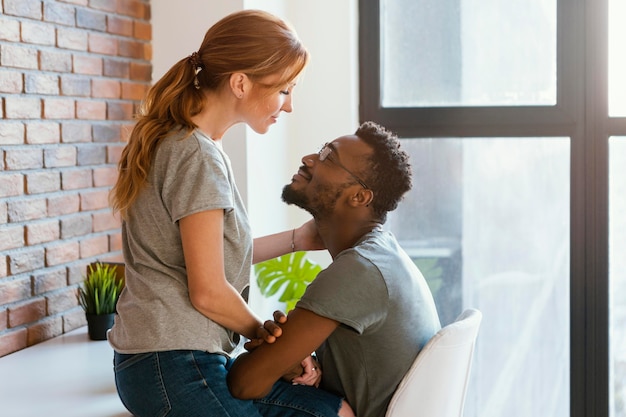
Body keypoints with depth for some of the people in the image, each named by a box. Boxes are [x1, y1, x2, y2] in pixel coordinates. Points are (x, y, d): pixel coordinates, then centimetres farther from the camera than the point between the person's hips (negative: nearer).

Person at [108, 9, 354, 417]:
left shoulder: (176, 141, 12)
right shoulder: (198, 157, -17)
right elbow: (208, 292, -17)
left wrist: (297, 238, 17)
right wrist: (262, 331, 0)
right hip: (175, 369, -10)